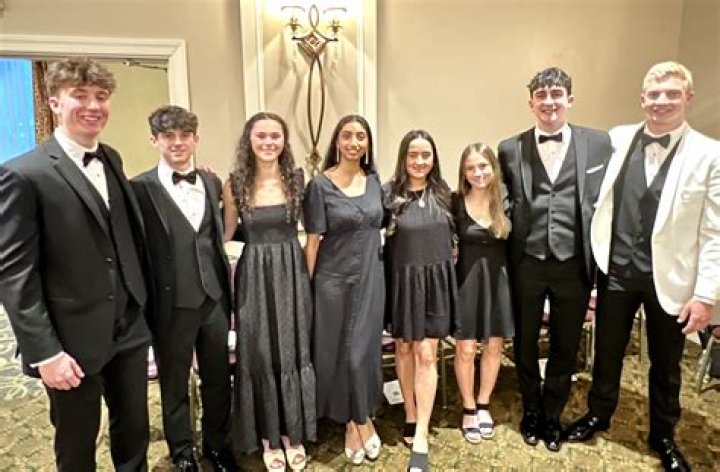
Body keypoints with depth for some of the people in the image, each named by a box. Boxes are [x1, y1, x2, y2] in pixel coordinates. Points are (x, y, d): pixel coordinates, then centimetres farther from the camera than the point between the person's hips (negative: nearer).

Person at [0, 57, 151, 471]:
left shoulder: (112, 160, 6)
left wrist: (141, 305, 7)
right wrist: (45, 351, -16)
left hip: (130, 328, 5)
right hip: (73, 340, -5)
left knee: (135, 432, 20)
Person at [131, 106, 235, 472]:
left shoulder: (212, 182, 6)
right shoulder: (140, 188, -10)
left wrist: (228, 289, 11)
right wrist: (145, 306, -10)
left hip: (214, 297, 4)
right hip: (172, 304, -4)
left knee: (218, 378, 17)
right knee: (174, 385, 15)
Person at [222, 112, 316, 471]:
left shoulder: (298, 179, -1)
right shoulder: (235, 185, -2)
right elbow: (227, 234, 8)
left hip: (293, 274, 1)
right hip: (254, 277, 0)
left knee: (293, 353, 10)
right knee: (259, 356, 8)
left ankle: (293, 433, 29)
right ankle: (269, 437, 27)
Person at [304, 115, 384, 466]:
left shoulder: (374, 181, 4)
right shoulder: (320, 185, -9)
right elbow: (313, 241, -8)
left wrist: (375, 267, 11)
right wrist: (306, 285, -7)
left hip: (371, 278, 4)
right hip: (334, 279, -3)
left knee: (365, 349, 10)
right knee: (340, 351, 7)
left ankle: (360, 418, 33)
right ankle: (356, 421, 30)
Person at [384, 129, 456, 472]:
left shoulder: (443, 193, 3)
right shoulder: (389, 193, -7)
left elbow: (451, 235, 13)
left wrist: (445, 261, 6)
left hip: (435, 280, 1)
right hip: (402, 280, -1)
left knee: (426, 354, 0)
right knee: (404, 348, 13)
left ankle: (421, 438, 5)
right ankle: (410, 415, 32)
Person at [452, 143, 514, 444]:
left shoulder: (505, 200, -2)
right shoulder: (455, 202, -9)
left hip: (498, 280, 3)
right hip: (467, 280, -3)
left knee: (493, 347, 12)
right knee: (466, 349, 3)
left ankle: (483, 406, 32)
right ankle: (469, 410, 25)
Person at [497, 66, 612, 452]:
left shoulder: (598, 143, 1)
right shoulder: (510, 149, 1)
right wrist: (504, 256, -1)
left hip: (574, 264, 0)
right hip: (526, 264, 0)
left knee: (565, 346, 15)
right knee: (525, 343, 16)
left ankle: (553, 415, 39)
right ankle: (531, 410, 40)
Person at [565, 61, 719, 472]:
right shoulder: (617, 140, 0)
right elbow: (597, 198, 8)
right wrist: (594, 258, 0)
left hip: (669, 278, -1)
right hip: (616, 270, 2)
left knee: (666, 364, 16)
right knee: (607, 352, 17)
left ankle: (663, 436, 39)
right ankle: (598, 415, 41)